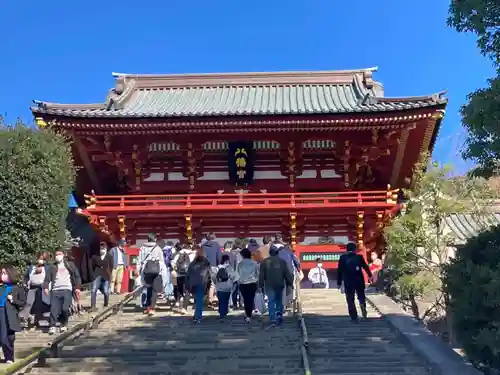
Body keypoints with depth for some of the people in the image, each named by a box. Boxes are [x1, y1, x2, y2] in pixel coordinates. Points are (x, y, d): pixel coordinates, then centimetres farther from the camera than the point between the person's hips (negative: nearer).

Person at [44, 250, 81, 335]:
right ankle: (52, 326, -9)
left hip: (67, 289, -2)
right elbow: (47, 278, 11)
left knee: (65, 309, -12)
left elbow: (77, 276, 11)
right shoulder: (52, 267, 18)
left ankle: (64, 324, 7)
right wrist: (46, 287, -7)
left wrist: (77, 287, 1)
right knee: (54, 309, -11)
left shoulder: (69, 264, 15)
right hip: (55, 290, 2)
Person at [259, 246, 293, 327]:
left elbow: (261, 275, 1)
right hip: (279, 284, 1)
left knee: (271, 301, -1)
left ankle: (273, 319, -9)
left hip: (269, 285, -1)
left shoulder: (264, 262, 2)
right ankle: (279, 315, 4)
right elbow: (287, 274, 2)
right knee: (279, 300, 17)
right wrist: (289, 284, 6)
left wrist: (261, 285, 5)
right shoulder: (282, 261, 4)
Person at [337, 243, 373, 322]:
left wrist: (339, 283, 5)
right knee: (361, 297, 17)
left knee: (350, 300, 6)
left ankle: (354, 317, 0)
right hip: (359, 281, 1)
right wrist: (370, 276, 19)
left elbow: (339, 271, 1)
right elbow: (366, 267, 5)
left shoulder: (342, 258, 0)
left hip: (348, 282, -1)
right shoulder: (359, 257, 1)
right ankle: (363, 307, -12)